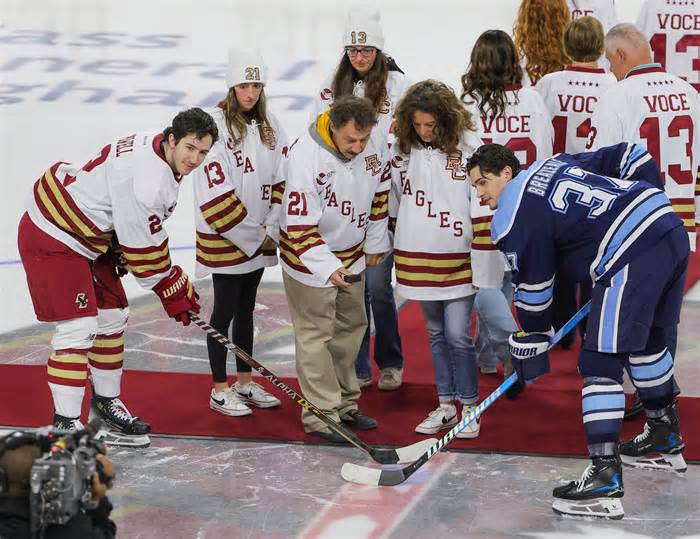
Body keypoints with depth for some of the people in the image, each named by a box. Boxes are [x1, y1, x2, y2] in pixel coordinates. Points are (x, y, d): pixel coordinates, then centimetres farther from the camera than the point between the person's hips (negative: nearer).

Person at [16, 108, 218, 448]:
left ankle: (105, 401, 32)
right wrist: (175, 293, -11)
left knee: (112, 316, 15)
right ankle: (65, 423, -7)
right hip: (51, 238, -11)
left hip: (84, 236, 11)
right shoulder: (148, 178, -30)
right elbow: (145, 249, -22)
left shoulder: (153, 149, 1)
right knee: (78, 327, -13)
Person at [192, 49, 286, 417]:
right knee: (225, 311, 2)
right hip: (223, 239, -6)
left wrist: (270, 230, -3)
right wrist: (251, 236, -15)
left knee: (246, 309, 16)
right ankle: (219, 391, 12)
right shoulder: (216, 125, -16)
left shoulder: (269, 125, 5)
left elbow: (282, 180, 7)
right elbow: (216, 193, -19)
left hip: (259, 238, 6)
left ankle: (245, 383, 27)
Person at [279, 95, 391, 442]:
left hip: (352, 254, 7)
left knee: (351, 327, 16)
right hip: (309, 257, -7)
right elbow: (300, 225, -30)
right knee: (316, 335, -2)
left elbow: (379, 193, 7)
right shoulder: (305, 157, -31)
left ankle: (345, 405, 30)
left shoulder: (372, 146, -13)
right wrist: (328, 268, -39)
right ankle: (321, 414, 8)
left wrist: (375, 243, 12)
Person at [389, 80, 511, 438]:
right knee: (436, 334, 14)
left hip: (457, 261, -5)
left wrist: (483, 267, -12)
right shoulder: (403, 149, 1)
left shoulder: (468, 147, -12)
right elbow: (392, 200, 15)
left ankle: (469, 406, 13)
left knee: (457, 336, -3)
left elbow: (483, 211, -12)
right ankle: (445, 405, 25)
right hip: (418, 259, 5)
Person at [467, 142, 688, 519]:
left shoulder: (513, 218, 1)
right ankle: (665, 439, 44)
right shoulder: (557, 164, 24)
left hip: (633, 255, -9)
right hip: (672, 231, 10)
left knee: (599, 363, -7)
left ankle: (605, 480, -13)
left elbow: (533, 293, 4)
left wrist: (529, 352, 15)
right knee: (645, 338, 27)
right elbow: (630, 156, 25)